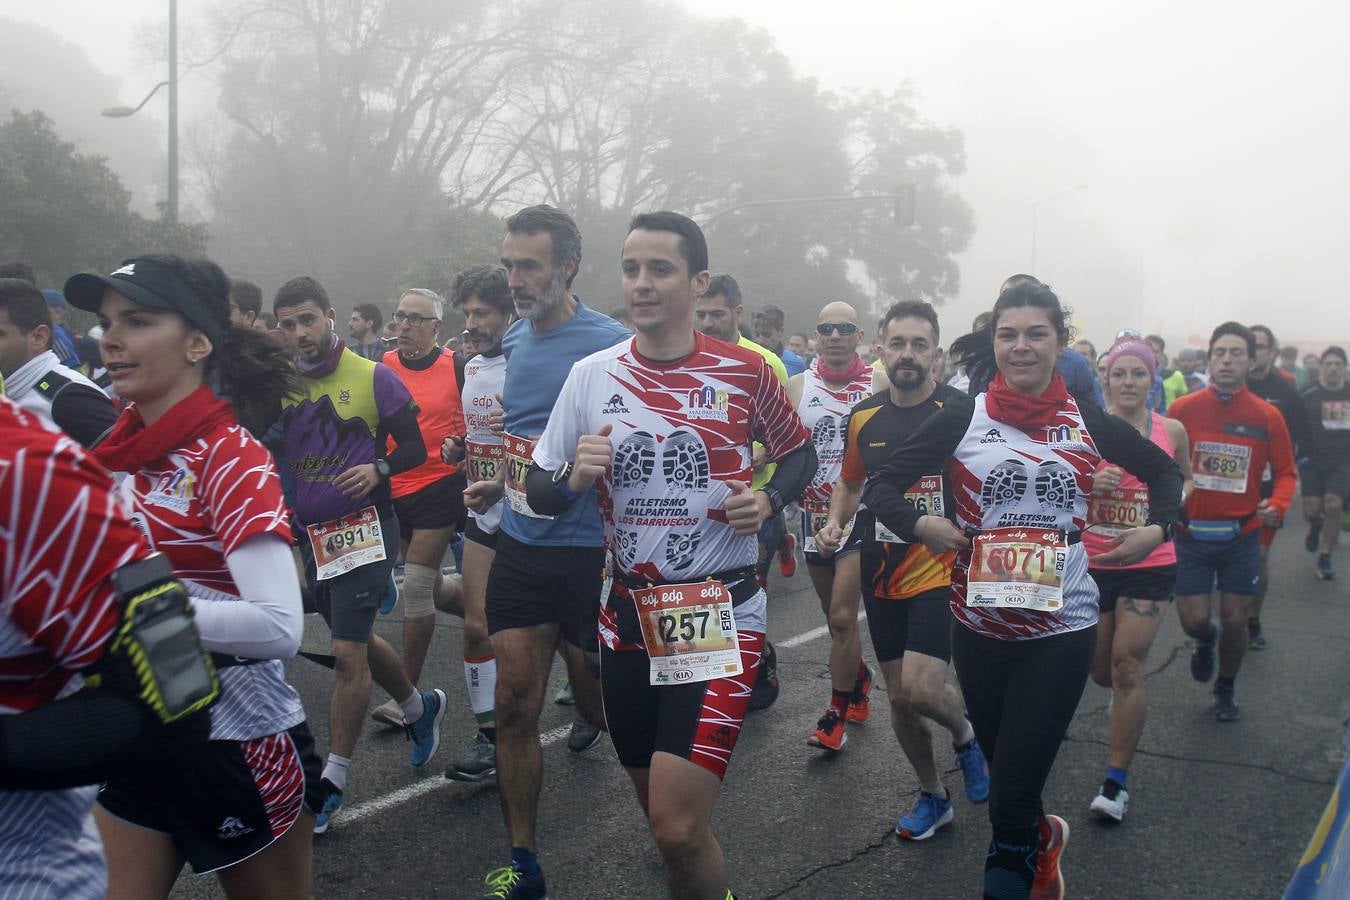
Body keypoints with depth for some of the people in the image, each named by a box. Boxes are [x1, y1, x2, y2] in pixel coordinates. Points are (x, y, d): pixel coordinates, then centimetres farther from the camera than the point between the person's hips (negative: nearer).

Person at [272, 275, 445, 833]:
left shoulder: (373, 377, -8)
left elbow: (415, 447, -3)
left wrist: (379, 468, -22)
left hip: (363, 529, -5)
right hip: (308, 534, 6)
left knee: (347, 652, -8)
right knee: (356, 642, 18)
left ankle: (332, 782, 5)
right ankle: (420, 708, 43)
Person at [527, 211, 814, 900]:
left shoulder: (744, 373, -5)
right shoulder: (591, 375, 0)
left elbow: (798, 452, 11)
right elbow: (540, 491, 6)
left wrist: (769, 499, -9)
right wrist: (574, 477, -17)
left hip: (721, 613, -3)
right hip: (629, 614, 4)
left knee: (679, 829, -12)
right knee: (659, 812, 18)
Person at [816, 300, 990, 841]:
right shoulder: (864, 417, 4)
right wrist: (835, 522, 1)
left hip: (941, 569, -4)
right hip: (882, 573, 5)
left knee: (918, 686, -19)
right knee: (899, 696, 11)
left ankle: (966, 735, 16)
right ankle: (932, 796, 33)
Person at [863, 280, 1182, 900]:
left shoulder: (1088, 422, 1)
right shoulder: (963, 418, -3)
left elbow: (1163, 471, 17)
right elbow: (881, 484, -2)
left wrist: (1157, 529, 1)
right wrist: (920, 525, -20)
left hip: (1062, 625, -1)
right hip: (978, 622, 1)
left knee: (1011, 796, -6)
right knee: (1007, 774, 18)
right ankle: (1042, 838, 49)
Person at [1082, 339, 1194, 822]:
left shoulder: (1171, 431, -1)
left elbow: (1186, 477, 18)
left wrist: (1174, 504, -3)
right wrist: (1089, 485, -22)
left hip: (1149, 567, -1)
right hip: (1092, 562, 1)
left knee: (1127, 668, -6)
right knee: (1101, 670, 12)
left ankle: (1116, 782, 4)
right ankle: (1125, 699, 51)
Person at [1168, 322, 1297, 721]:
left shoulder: (1267, 417, -4)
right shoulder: (1183, 409, -6)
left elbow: (1285, 471, 3)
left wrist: (1277, 505, -16)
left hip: (1242, 535, 1)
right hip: (1191, 534, 0)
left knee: (1235, 620, 7)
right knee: (1194, 620, 0)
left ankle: (1226, 689, 34)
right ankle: (1206, 640, 39)